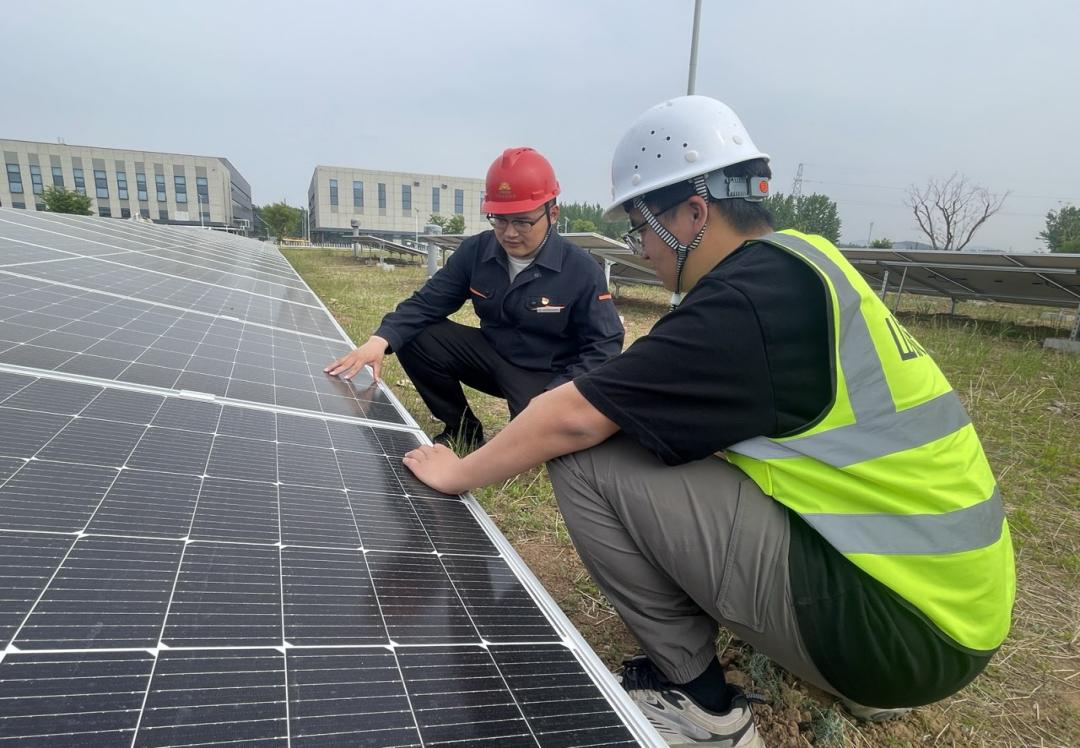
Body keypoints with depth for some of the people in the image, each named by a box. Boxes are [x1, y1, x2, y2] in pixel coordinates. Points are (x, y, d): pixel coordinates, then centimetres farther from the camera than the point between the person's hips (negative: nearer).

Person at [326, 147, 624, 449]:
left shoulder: (583, 271, -18)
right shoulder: (475, 251, -7)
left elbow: (604, 346, -15)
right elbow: (427, 302, -5)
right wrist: (380, 340, -24)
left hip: (547, 376, -4)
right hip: (492, 356, 5)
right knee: (414, 339, -14)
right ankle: (462, 430, 6)